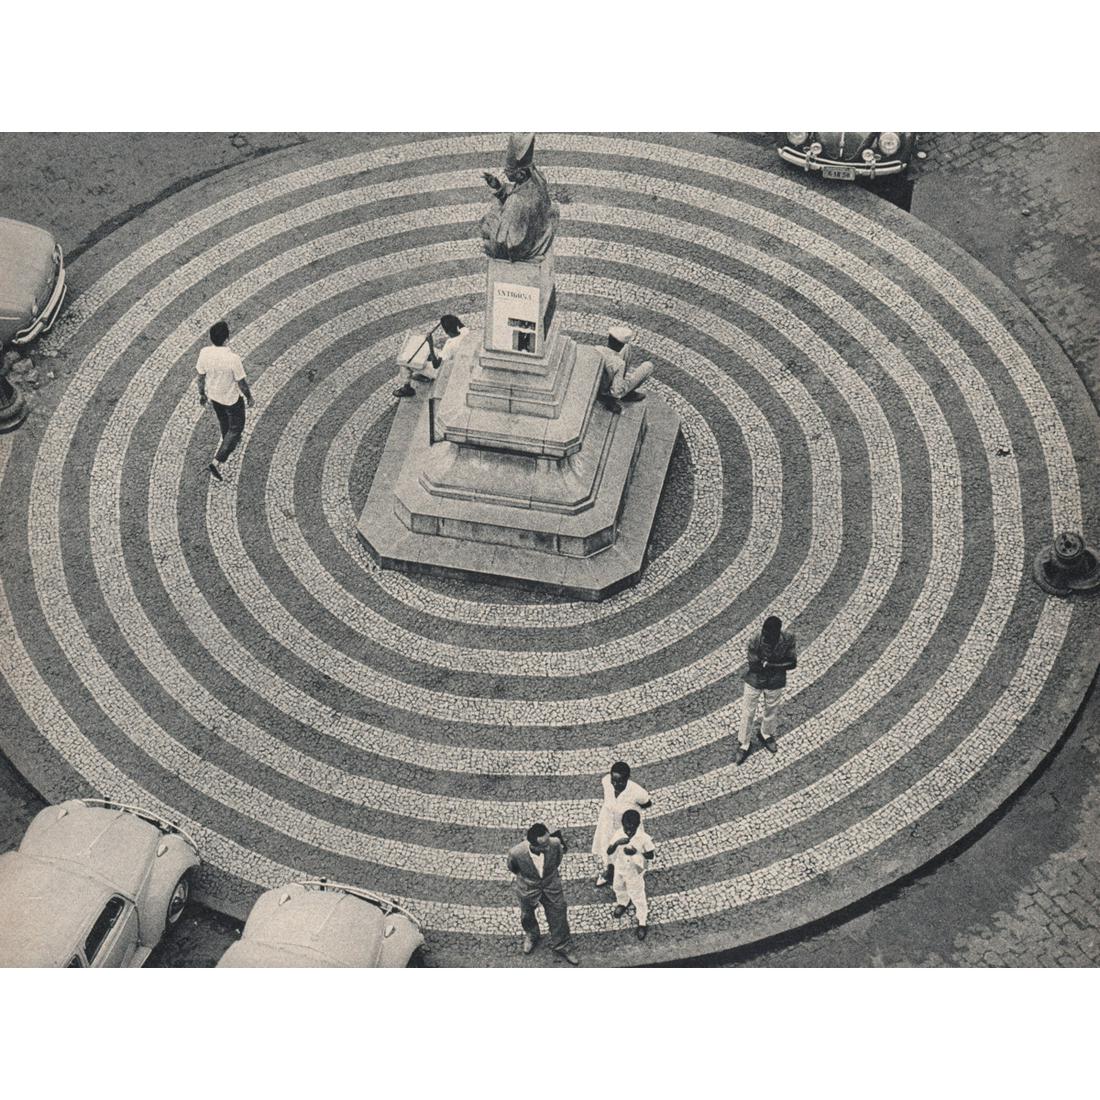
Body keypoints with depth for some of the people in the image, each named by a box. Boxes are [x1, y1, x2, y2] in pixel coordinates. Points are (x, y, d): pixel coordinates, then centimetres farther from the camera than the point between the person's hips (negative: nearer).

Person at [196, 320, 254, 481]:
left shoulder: (204, 353, -21)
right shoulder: (233, 359, -34)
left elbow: (201, 377, -6)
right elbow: (241, 382, -21)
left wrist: (202, 393, 12)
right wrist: (249, 397, -3)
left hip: (213, 395, 5)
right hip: (232, 398, -5)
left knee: (223, 420, 32)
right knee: (236, 428, 15)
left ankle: (229, 442, 61)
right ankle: (216, 463, 7)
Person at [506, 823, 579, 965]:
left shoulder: (555, 843, -34)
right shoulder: (516, 853, -38)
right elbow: (512, 868, -11)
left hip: (551, 885, 1)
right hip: (528, 889, -1)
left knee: (558, 916, 16)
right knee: (527, 916, 26)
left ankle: (562, 945, 44)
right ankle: (531, 935, 59)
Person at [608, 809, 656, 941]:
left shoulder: (643, 838, -29)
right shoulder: (619, 834, -20)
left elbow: (650, 856, -19)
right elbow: (609, 852, -19)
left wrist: (636, 852, -36)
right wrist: (616, 843, -40)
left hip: (635, 873, -4)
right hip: (619, 869, 4)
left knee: (638, 898, 11)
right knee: (619, 888, 30)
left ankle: (642, 922, 34)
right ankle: (622, 903, 62)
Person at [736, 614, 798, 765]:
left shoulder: (787, 639, -22)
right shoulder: (755, 641, -27)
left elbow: (793, 663, -18)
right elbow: (754, 666, -23)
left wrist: (767, 664, -25)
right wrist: (778, 665, -23)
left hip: (775, 683, 2)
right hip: (754, 682, -2)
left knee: (772, 711, 24)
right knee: (747, 714, 10)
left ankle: (767, 735, 53)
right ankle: (743, 746, 29)